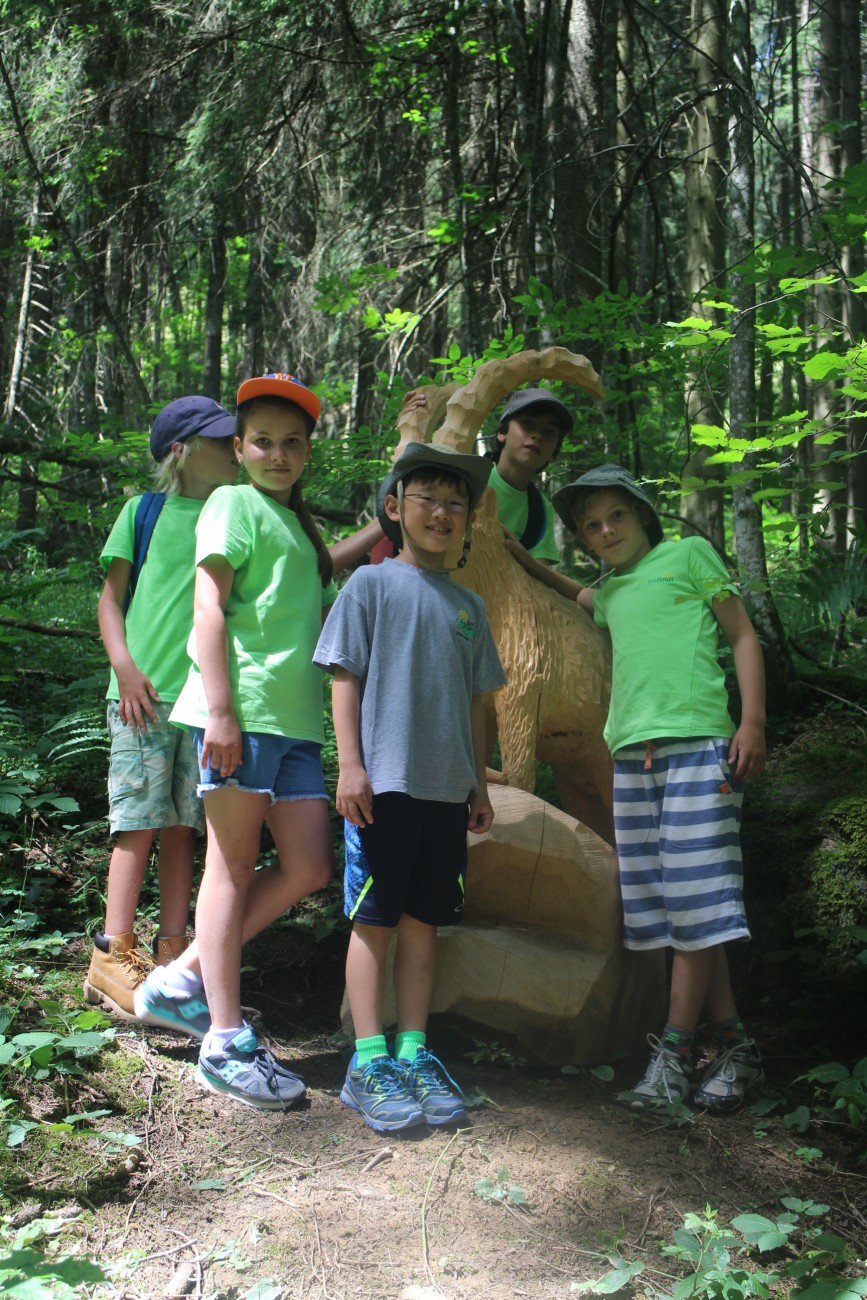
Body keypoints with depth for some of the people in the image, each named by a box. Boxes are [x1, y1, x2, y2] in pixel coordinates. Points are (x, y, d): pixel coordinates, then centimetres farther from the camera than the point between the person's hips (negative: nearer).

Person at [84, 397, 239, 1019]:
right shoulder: (143, 511, 7)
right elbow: (111, 597, 6)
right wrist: (125, 667, -7)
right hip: (146, 690, -3)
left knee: (182, 825, 5)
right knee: (141, 819, -5)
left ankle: (173, 955, 10)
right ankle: (114, 955, 0)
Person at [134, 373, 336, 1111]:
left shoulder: (299, 524, 24)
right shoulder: (234, 503, 1)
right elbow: (209, 604, -10)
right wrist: (220, 709, -17)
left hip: (295, 719, 8)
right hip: (242, 711, -8)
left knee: (307, 868, 3)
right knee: (233, 866, -3)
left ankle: (183, 981, 13)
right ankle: (225, 1041, 4)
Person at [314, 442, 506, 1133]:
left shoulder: (468, 604, 16)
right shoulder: (372, 584, 2)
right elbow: (345, 677, -2)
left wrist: (479, 783, 16)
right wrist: (350, 764, -10)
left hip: (447, 789, 5)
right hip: (383, 783, -5)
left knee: (423, 920, 9)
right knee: (373, 919, 0)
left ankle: (414, 1051, 16)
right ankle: (370, 1061, 5)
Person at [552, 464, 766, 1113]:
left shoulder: (689, 554, 9)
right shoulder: (608, 595, 22)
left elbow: (743, 634, 5)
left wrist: (754, 722, -6)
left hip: (697, 744, -6)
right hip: (632, 756, 6)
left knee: (697, 901, -8)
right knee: (661, 907, 2)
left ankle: (675, 1048, 0)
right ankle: (735, 1046, 9)